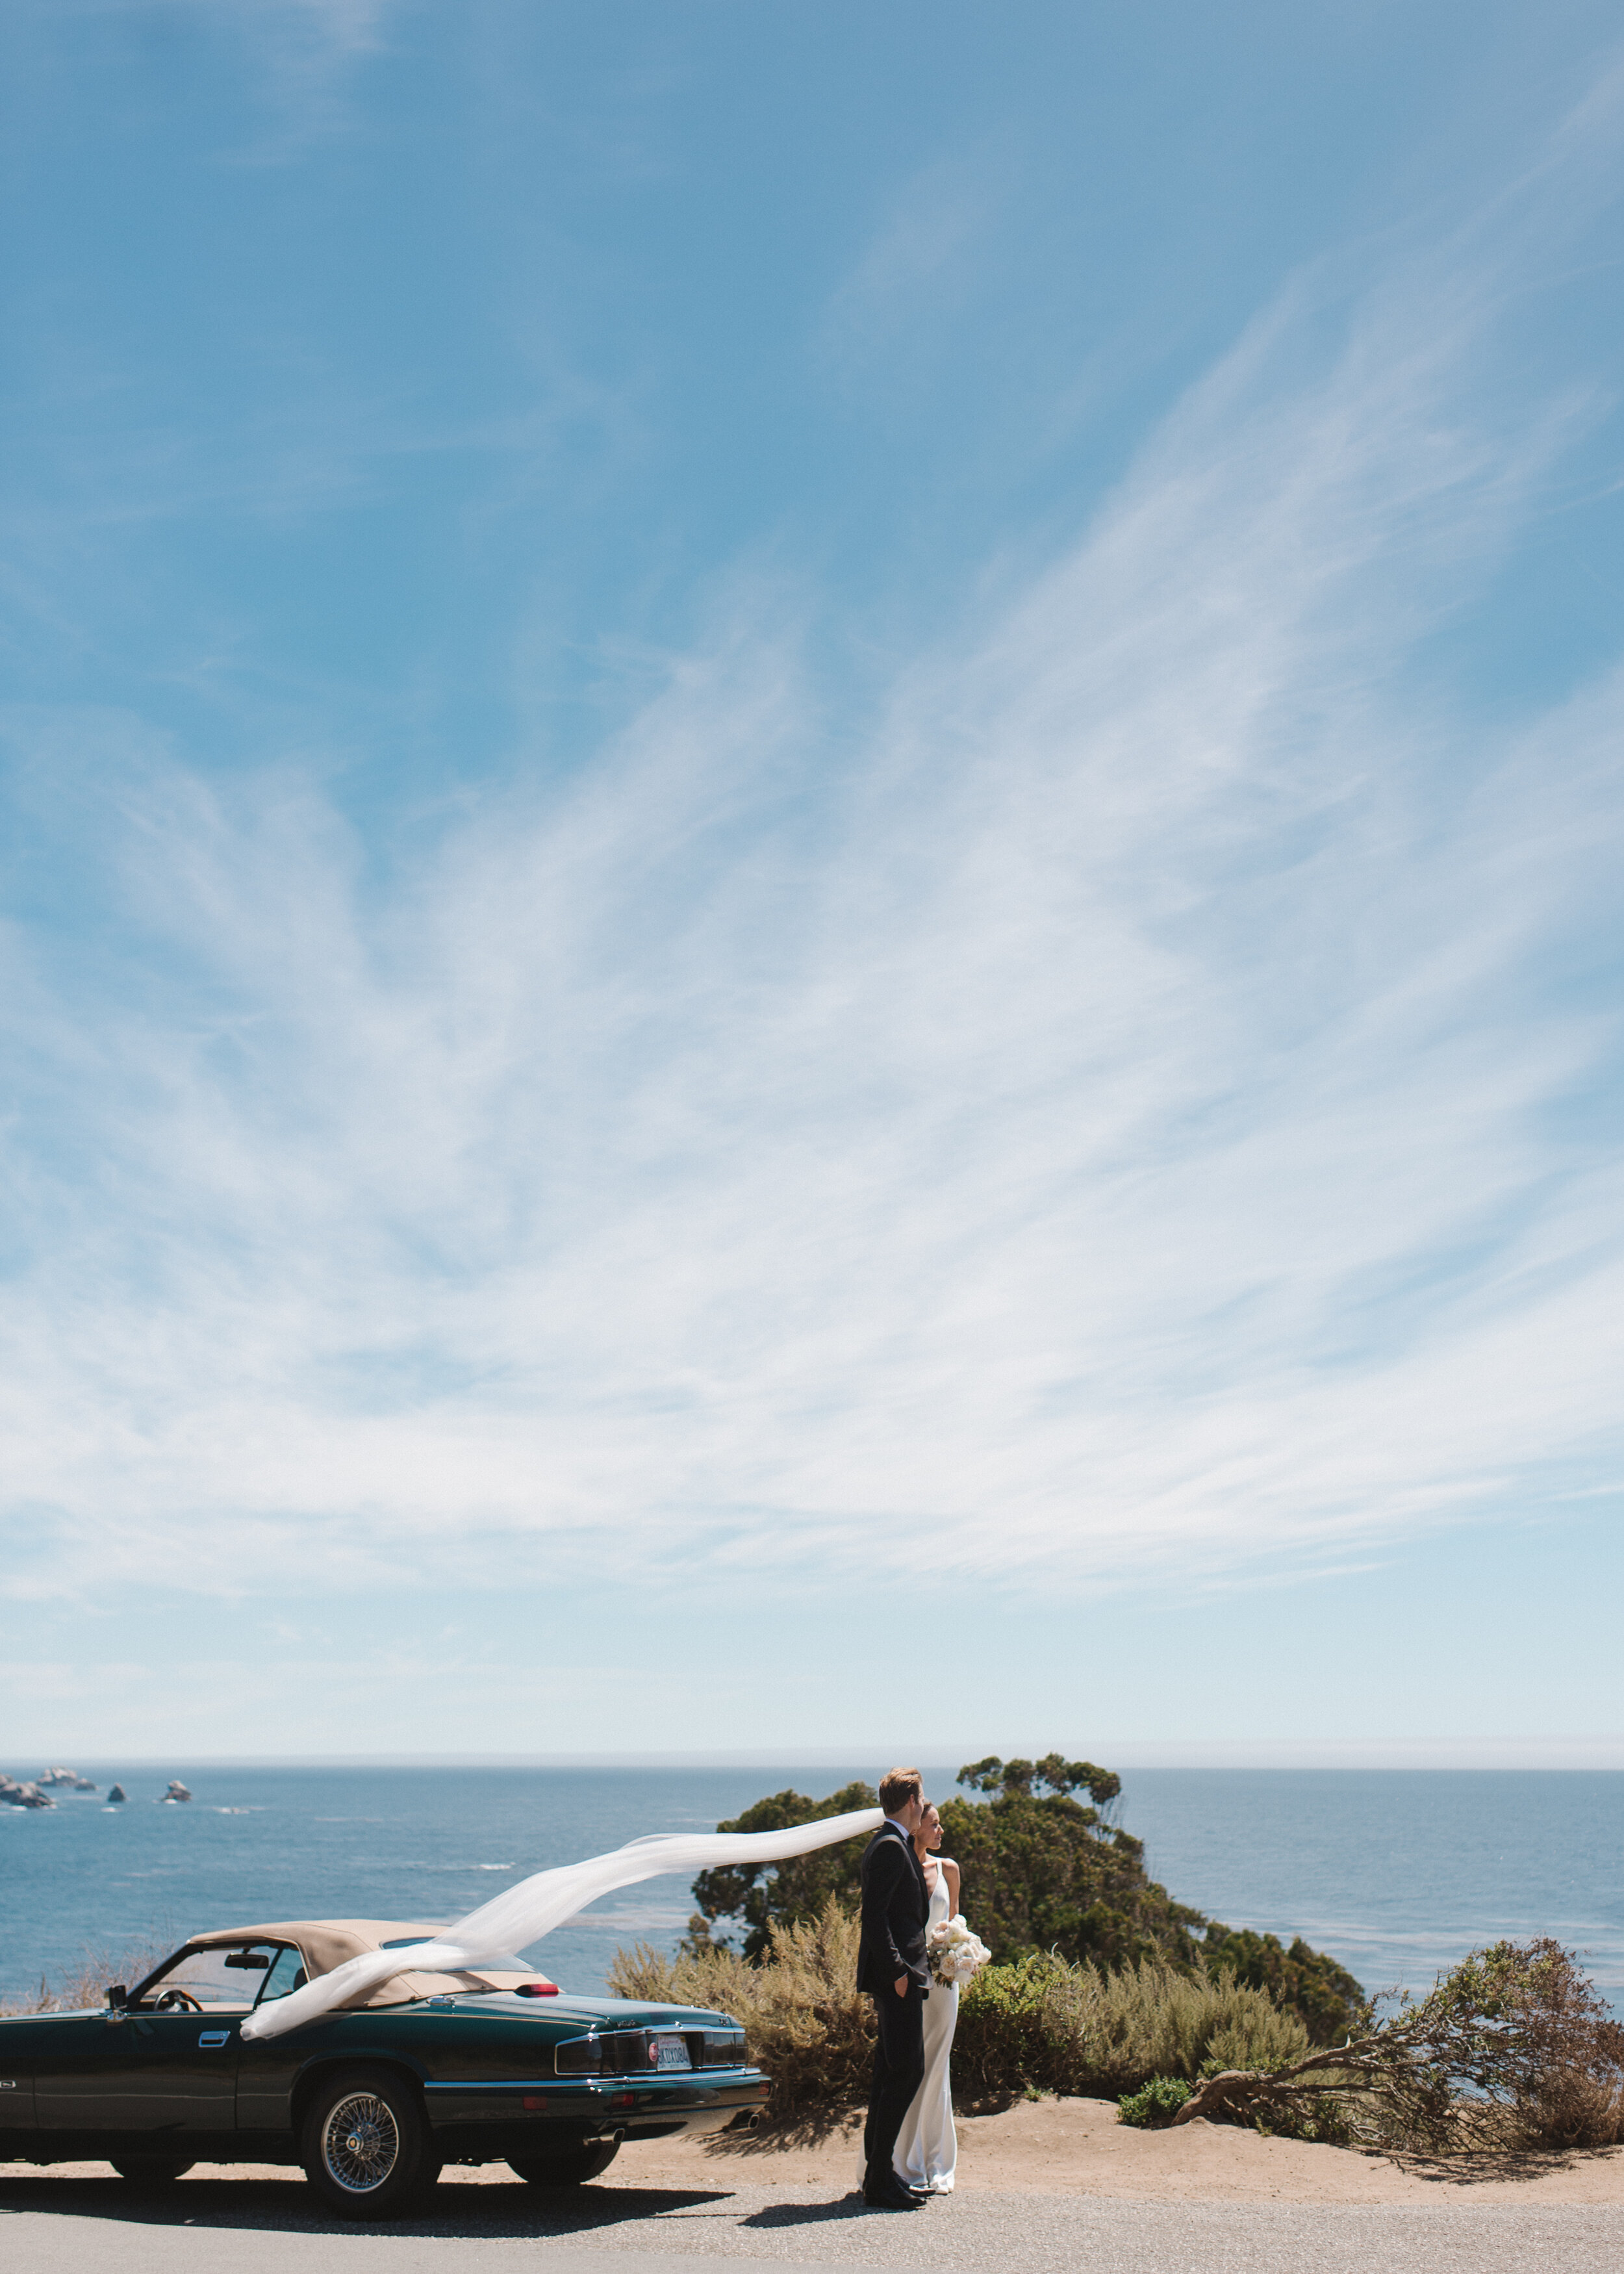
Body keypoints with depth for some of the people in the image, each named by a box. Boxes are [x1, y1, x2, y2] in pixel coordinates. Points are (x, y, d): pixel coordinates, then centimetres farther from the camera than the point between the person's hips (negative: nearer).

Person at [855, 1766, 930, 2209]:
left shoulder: (892, 1846, 19)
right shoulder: (890, 1847, -13)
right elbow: (874, 1915, -20)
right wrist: (896, 1970, -22)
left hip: (898, 1978, 11)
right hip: (896, 1975, -11)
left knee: (891, 2075, 12)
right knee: (906, 2073, -10)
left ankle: (879, 2177, 16)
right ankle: (880, 2181, -8)